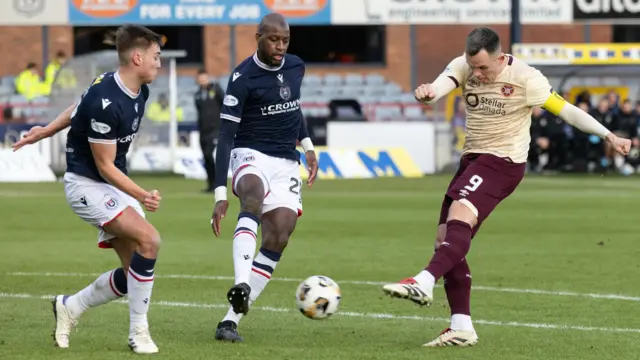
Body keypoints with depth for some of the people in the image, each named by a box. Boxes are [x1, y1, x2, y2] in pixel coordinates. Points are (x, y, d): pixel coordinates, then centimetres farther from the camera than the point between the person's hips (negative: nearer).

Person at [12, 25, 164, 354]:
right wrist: (142, 196, -28)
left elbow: (80, 108, 19)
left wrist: (47, 131, 31)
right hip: (86, 183, -9)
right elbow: (104, 166, -20)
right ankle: (138, 332, -14)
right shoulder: (105, 103, -27)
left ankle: (70, 307, 25)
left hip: (115, 184, 9)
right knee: (148, 239, -26)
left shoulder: (139, 92, 1)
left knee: (135, 272, 2)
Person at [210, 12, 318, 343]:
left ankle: (231, 320, -9)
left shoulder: (296, 67, 6)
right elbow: (225, 136, -15)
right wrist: (220, 194, -21)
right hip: (251, 156, -6)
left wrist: (307, 145, 20)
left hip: (286, 164, 6)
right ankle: (241, 285, -57)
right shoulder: (243, 77, -12)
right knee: (253, 197, -39)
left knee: (278, 239, -12)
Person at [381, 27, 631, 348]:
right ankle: (461, 328, 5)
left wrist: (609, 136, -11)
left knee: (459, 215, -31)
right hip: (472, 158, 7)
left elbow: (565, 110, -7)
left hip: (504, 161, -7)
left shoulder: (525, 78, -13)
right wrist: (428, 93, -46)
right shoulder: (463, 66, -1)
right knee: (446, 241, 2)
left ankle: (424, 283, -47)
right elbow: (443, 83, -21)